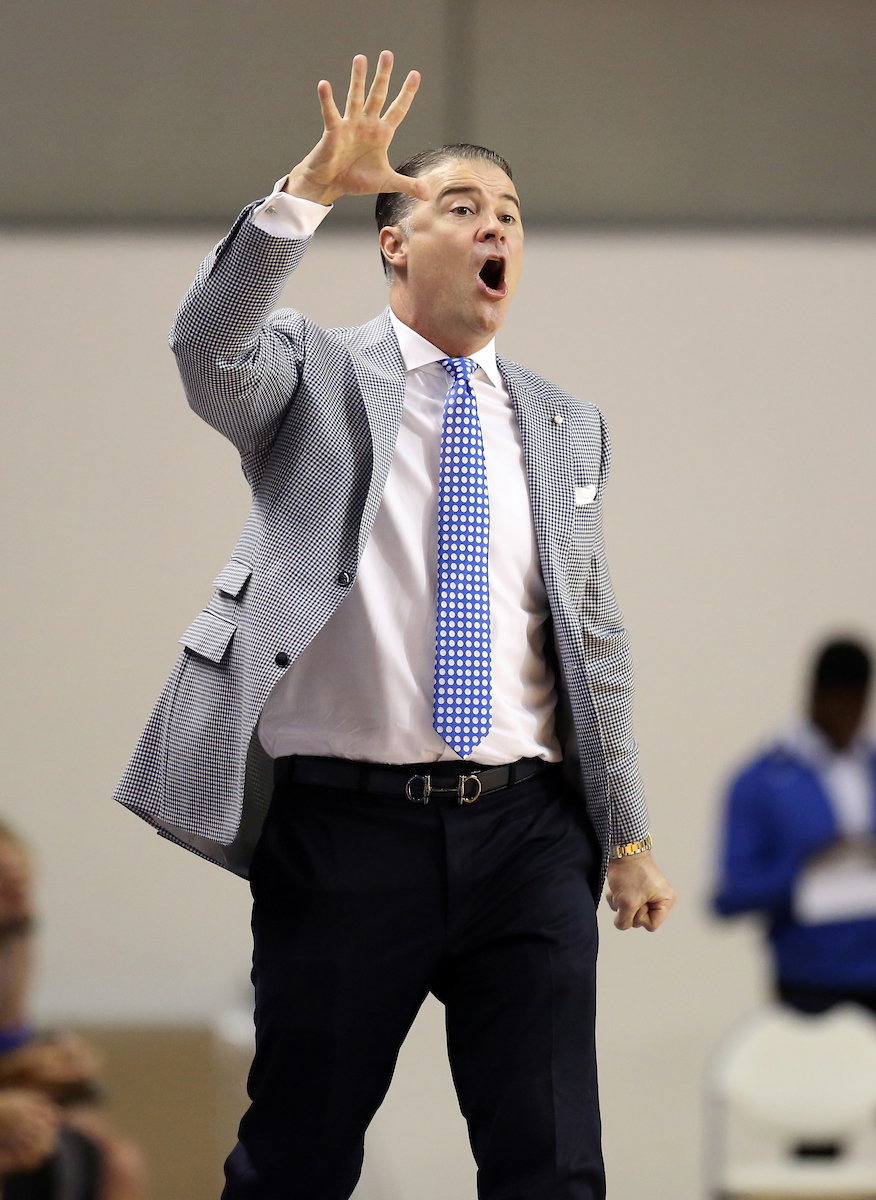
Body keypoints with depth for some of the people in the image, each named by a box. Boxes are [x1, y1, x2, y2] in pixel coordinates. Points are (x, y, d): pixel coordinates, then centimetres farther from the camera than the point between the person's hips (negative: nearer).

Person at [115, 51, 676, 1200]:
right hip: (347, 829, -3)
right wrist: (308, 191, -30)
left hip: (526, 833, 3)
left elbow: (596, 637, 17)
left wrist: (628, 837, 12)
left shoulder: (564, 426, 15)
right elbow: (207, 349, -18)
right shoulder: (311, 373, 5)